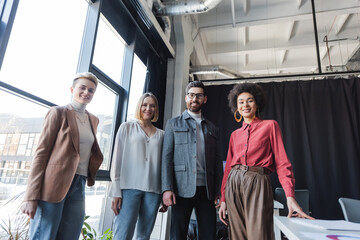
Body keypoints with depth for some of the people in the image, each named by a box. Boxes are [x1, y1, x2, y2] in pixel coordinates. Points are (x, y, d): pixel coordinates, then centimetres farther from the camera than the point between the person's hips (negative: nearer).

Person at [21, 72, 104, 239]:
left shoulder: (93, 120, 16)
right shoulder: (59, 113, 0)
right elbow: (41, 152, -6)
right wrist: (31, 196, -12)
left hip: (79, 186, 5)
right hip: (53, 185, -5)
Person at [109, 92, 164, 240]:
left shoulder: (161, 134, 14)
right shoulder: (127, 127, 9)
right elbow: (117, 158, 4)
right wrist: (116, 191, -4)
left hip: (153, 189, 3)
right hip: (129, 187, -2)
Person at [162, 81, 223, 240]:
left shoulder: (212, 129, 17)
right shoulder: (173, 124, 8)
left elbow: (217, 162, 14)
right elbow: (166, 157, 0)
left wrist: (218, 191, 5)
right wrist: (167, 189, -10)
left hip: (206, 190, 3)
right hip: (182, 189, -2)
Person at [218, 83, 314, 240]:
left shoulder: (270, 126, 6)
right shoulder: (235, 135, 16)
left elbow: (281, 162, -1)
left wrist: (290, 196, -13)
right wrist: (223, 199, 10)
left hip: (258, 185, -4)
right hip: (233, 184, 4)